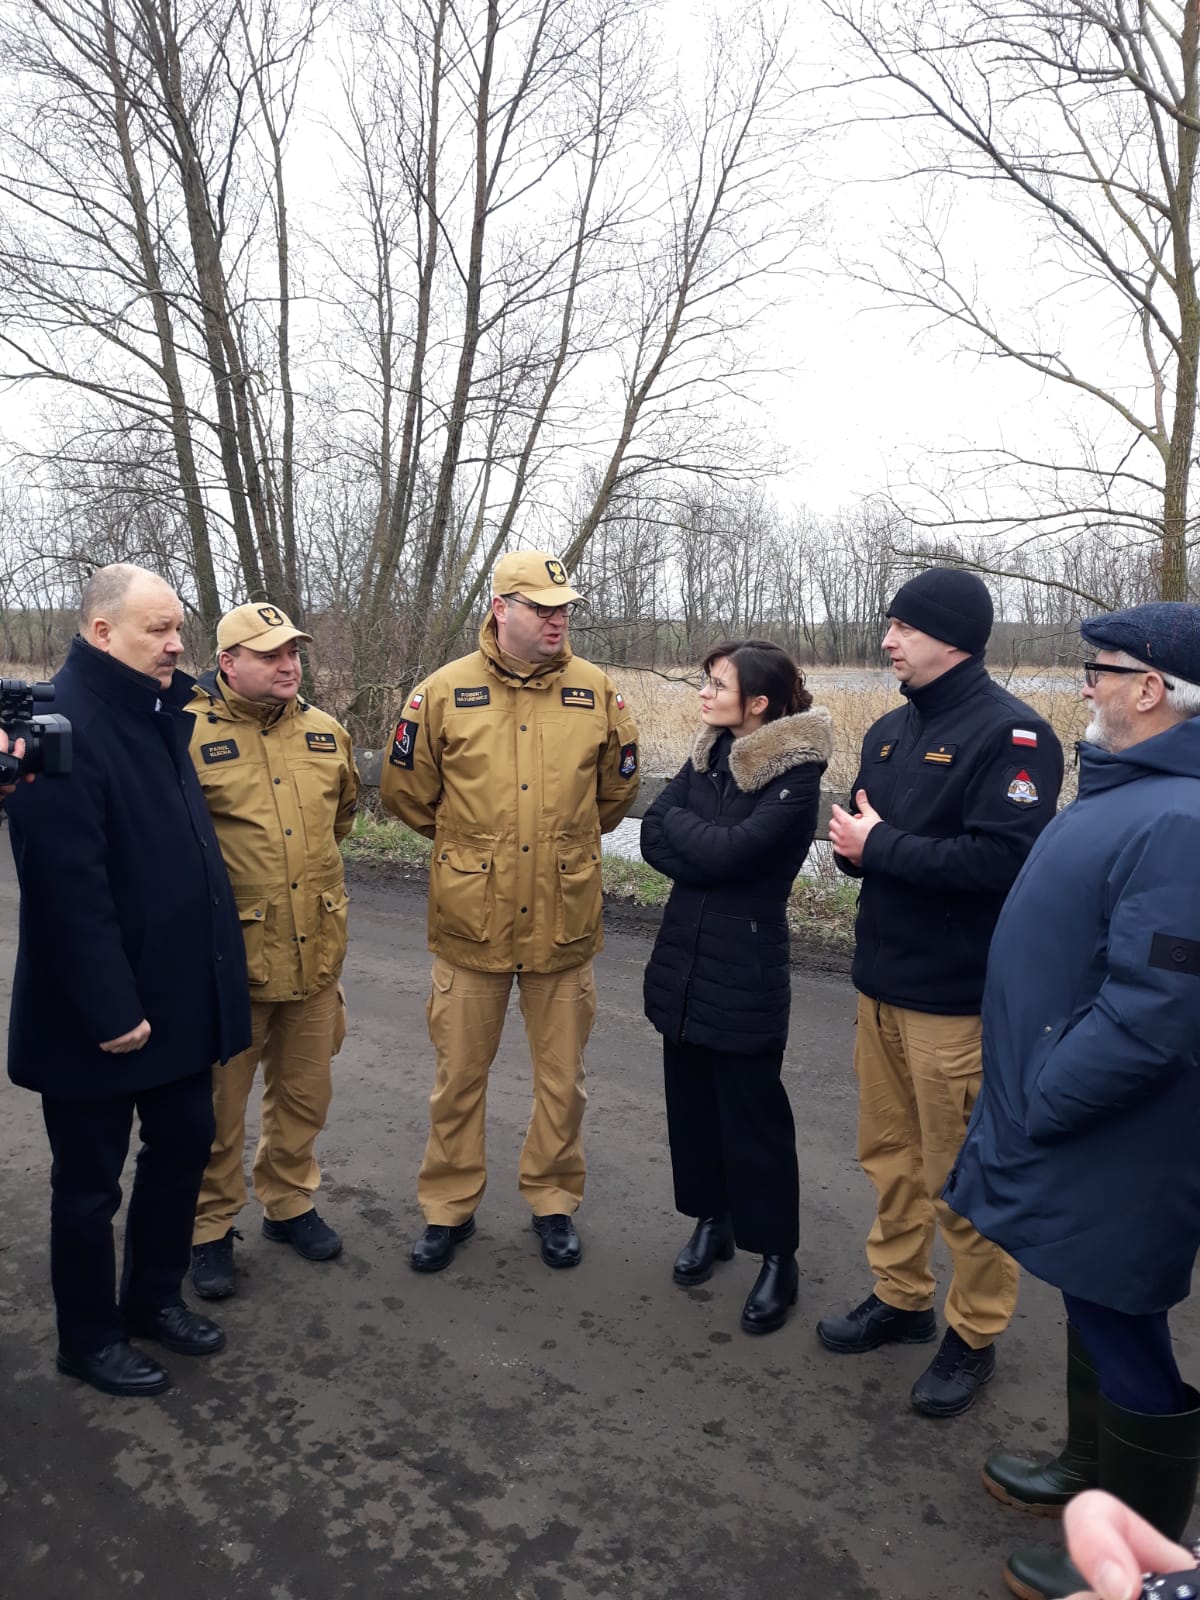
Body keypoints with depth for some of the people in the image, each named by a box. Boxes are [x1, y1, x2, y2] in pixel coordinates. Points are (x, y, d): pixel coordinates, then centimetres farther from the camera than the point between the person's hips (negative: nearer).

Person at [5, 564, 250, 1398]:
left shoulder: (159, 716, 9)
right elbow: (71, 887, -25)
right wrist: (109, 1009, -24)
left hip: (179, 999, 9)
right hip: (99, 1015, -8)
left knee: (183, 1145, 19)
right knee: (91, 1182, 11)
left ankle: (154, 1296, 40)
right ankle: (89, 1337, 31)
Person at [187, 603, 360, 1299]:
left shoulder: (326, 732, 5)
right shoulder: (190, 735, -12)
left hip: (316, 950, 5)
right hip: (230, 956, -5)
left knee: (305, 1095, 18)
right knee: (219, 1104, 10)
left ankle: (290, 1203, 39)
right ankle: (211, 1229, 30)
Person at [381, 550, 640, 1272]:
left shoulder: (597, 691, -2)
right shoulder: (447, 690, -5)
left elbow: (617, 788, 13)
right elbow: (406, 790, 6)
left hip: (565, 921, 1)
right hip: (470, 920, -1)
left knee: (562, 1077, 14)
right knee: (459, 1075, 13)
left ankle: (553, 1200, 35)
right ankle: (450, 1206, 32)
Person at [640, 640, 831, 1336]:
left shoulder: (797, 776, -14)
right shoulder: (708, 755, 6)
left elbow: (727, 850, -24)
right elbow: (654, 839, -1)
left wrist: (679, 821, -6)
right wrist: (710, 861, -17)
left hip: (745, 968, -6)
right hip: (684, 956, 6)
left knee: (752, 1110, 3)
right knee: (692, 1098, 15)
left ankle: (778, 1257, 19)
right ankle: (711, 1219, 35)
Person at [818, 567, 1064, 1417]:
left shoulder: (1012, 734, -14)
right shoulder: (891, 730, 11)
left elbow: (1004, 860, -25)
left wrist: (881, 847, -17)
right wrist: (855, 842, -8)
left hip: (958, 996, -7)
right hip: (882, 981, 8)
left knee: (961, 1176, 5)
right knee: (890, 1153, 18)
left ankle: (976, 1334, 25)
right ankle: (900, 1297, 36)